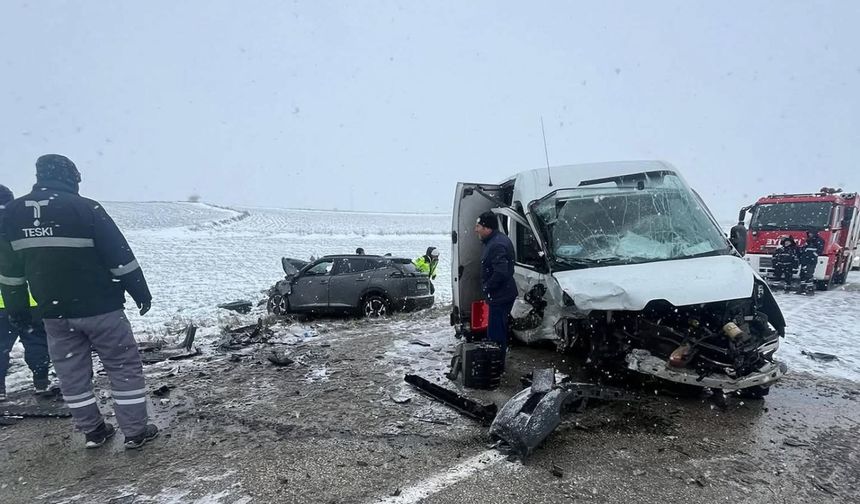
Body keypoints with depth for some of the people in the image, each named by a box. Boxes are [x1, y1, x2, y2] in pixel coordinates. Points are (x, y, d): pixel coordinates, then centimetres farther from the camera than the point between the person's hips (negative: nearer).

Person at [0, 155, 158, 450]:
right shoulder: (85, 208, -14)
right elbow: (120, 256, -13)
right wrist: (141, 293, -4)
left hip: (53, 312, 5)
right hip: (100, 307, -5)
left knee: (72, 373, 17)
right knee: (124, 367, 6)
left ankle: (92, 431, 27)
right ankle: (135, 431, 10)